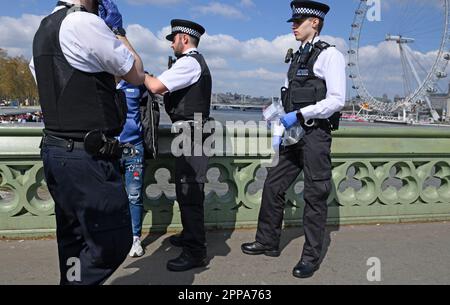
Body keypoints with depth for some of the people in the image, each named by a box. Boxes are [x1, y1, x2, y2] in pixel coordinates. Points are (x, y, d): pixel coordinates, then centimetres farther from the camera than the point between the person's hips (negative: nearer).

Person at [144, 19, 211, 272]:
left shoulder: (189, 62, -11)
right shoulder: (197, 62, 22)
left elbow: (156, 87, -21)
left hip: (190, 134, -11)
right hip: (190, 134, 11)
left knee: (189, 192, -8)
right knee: (186, 189, 17)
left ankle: (195, 252, -2)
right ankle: (190, 236, 31)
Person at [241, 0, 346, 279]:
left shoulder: (329, 55, -7)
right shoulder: (297, 58, 16)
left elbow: (337, 100, -16)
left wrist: (299, 114, -19)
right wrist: (279, 133, 13)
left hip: (315, 136, -8)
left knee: (315, 196, 3)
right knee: (273, 186, 10)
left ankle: (311, 257, 18)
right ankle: (268, 243, 26)